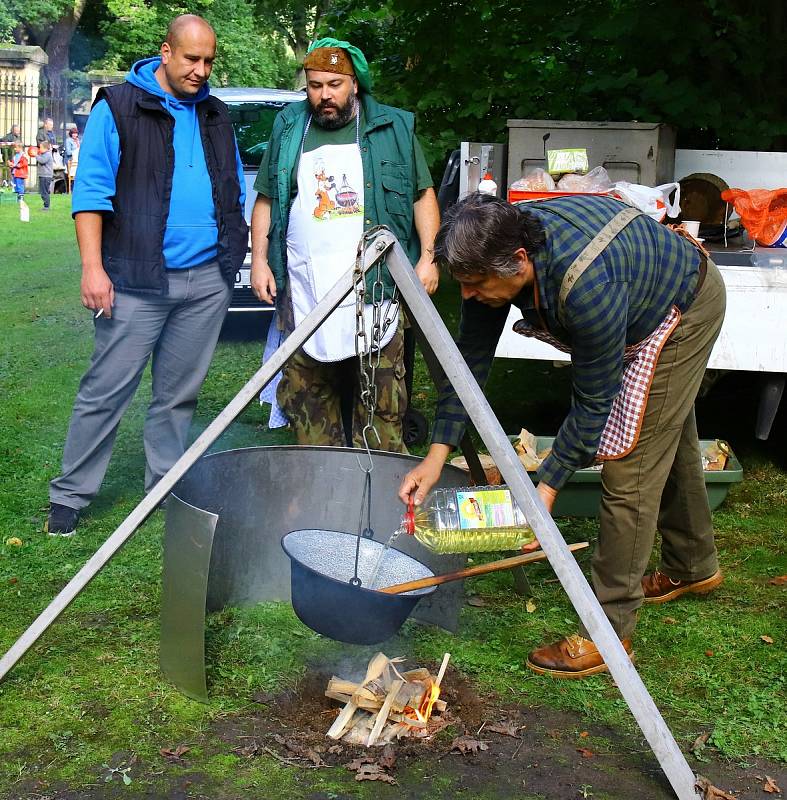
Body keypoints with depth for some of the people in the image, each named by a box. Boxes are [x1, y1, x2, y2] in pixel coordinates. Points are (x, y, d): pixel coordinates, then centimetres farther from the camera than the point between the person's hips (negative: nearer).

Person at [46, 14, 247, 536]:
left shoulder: (216, 116, 15)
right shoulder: (119, 107, -2)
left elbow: (235, 190, 21)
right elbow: (91, 190, -6)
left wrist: (237, 255, 13)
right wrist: (93, 267, -14)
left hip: (207, 281, 5)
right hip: (139, 281, -5)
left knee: (180, 394, 11)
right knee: (106, 392, -2)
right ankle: (70, 495, 8)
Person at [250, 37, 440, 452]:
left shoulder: (393, 128, 7)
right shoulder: (287, 131, 12)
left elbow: (423, 196, 8)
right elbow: (265, 201, 16)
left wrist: (427, 257, -2)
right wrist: (259, 260, 7)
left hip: (375, 290, -2)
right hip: (305, 291, 2)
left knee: (383, 402, -3)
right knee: (309, 400, 4)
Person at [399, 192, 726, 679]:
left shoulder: (588, 286, -44)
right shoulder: (496, 256, -22)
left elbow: (594, 402, -32)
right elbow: (472, 358, -13)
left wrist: (549, 486, -28)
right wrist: (437, 454, -16)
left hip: (687, 309, -8)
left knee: (631, 464, -12)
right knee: (670, 445, 24)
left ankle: (610, 632, -4)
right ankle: (693, 567, 45)